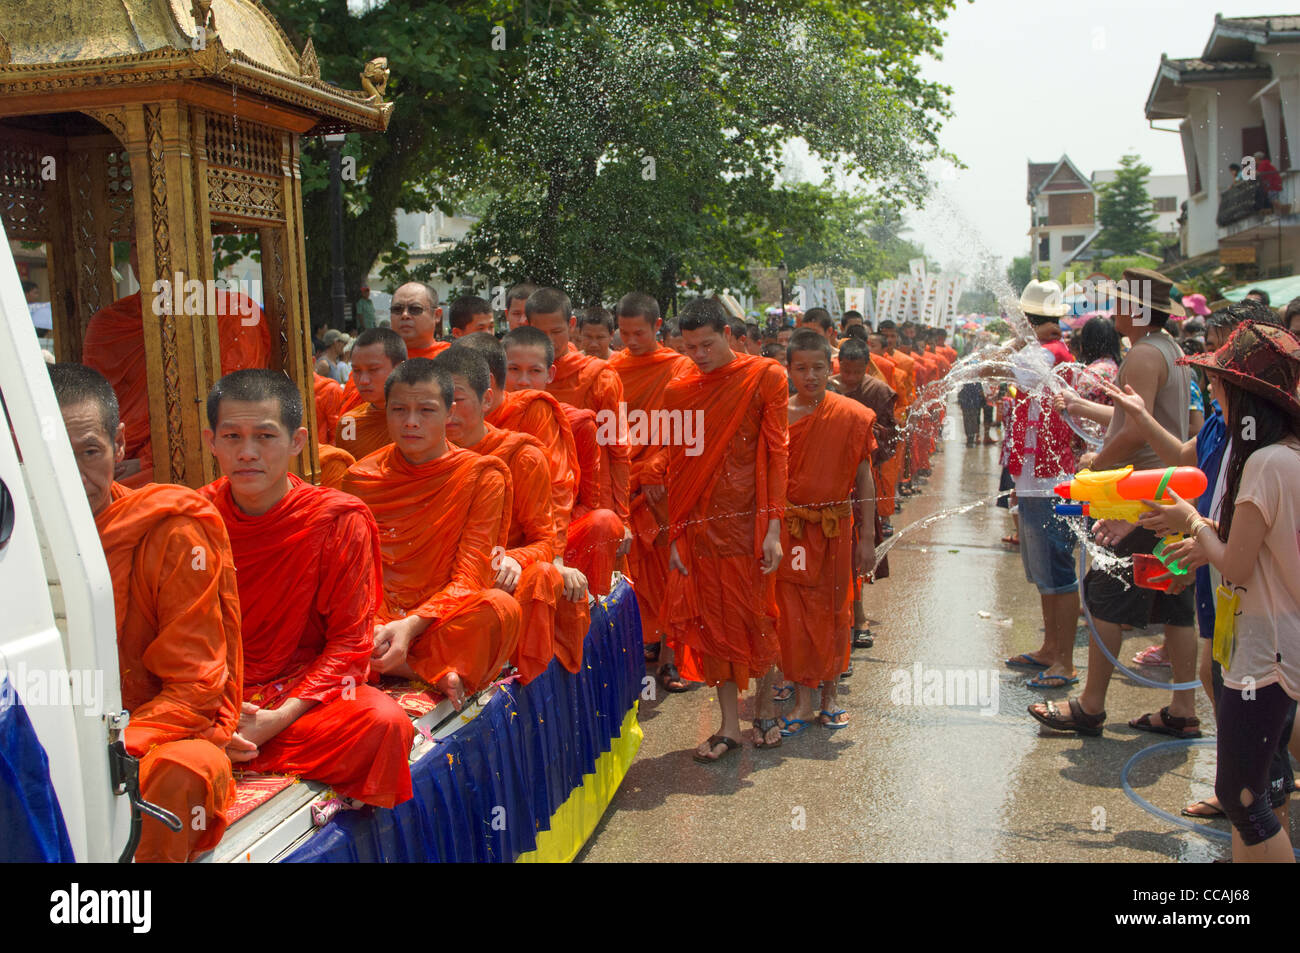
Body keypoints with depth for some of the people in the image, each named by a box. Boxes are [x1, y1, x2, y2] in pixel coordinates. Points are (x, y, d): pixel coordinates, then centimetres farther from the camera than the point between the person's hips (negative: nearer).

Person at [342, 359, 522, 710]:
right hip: (378, 624, 3)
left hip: (443, 623, -2)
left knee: (501, 606, -33)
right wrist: (374, 629, -20)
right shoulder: (361, 478, 8)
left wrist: (412, 625, -24)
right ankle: (437, 672, -25)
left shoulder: (483, 476, 0)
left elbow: (469, 579, -7)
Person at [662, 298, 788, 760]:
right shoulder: (678, 392, 6)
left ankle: (764, 709, 27)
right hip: (701, 526, 3)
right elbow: (676, 467, 8)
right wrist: (675, 537, 4)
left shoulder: (765, 377, -3)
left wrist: (774, 527, -11)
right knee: (713, 621, 6)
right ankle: (730, 725, 16)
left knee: (757, 617, 6)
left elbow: (775, 454, -6)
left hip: (749, 522, -3)